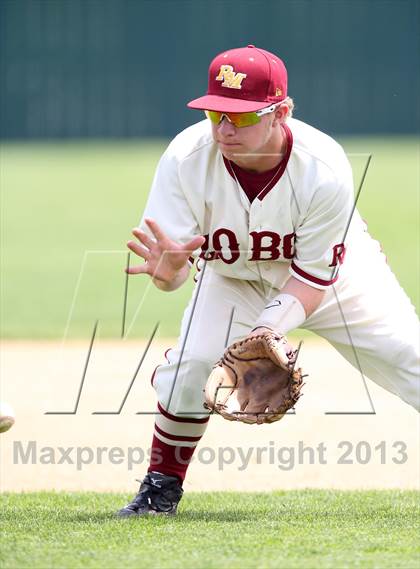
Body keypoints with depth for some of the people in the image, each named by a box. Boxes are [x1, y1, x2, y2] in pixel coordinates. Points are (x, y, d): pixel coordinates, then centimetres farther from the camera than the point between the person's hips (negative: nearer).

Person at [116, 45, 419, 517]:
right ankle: (162, 486, 0)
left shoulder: (324, 169, -34)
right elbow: (170, 273, -28)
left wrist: (267, 329, -44)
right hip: (234, 277, 1)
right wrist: (169, 269, -53)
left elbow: (312, 280, -27)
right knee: (193, 362, -22)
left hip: (334, 268, -1)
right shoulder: (186, 158, -30)